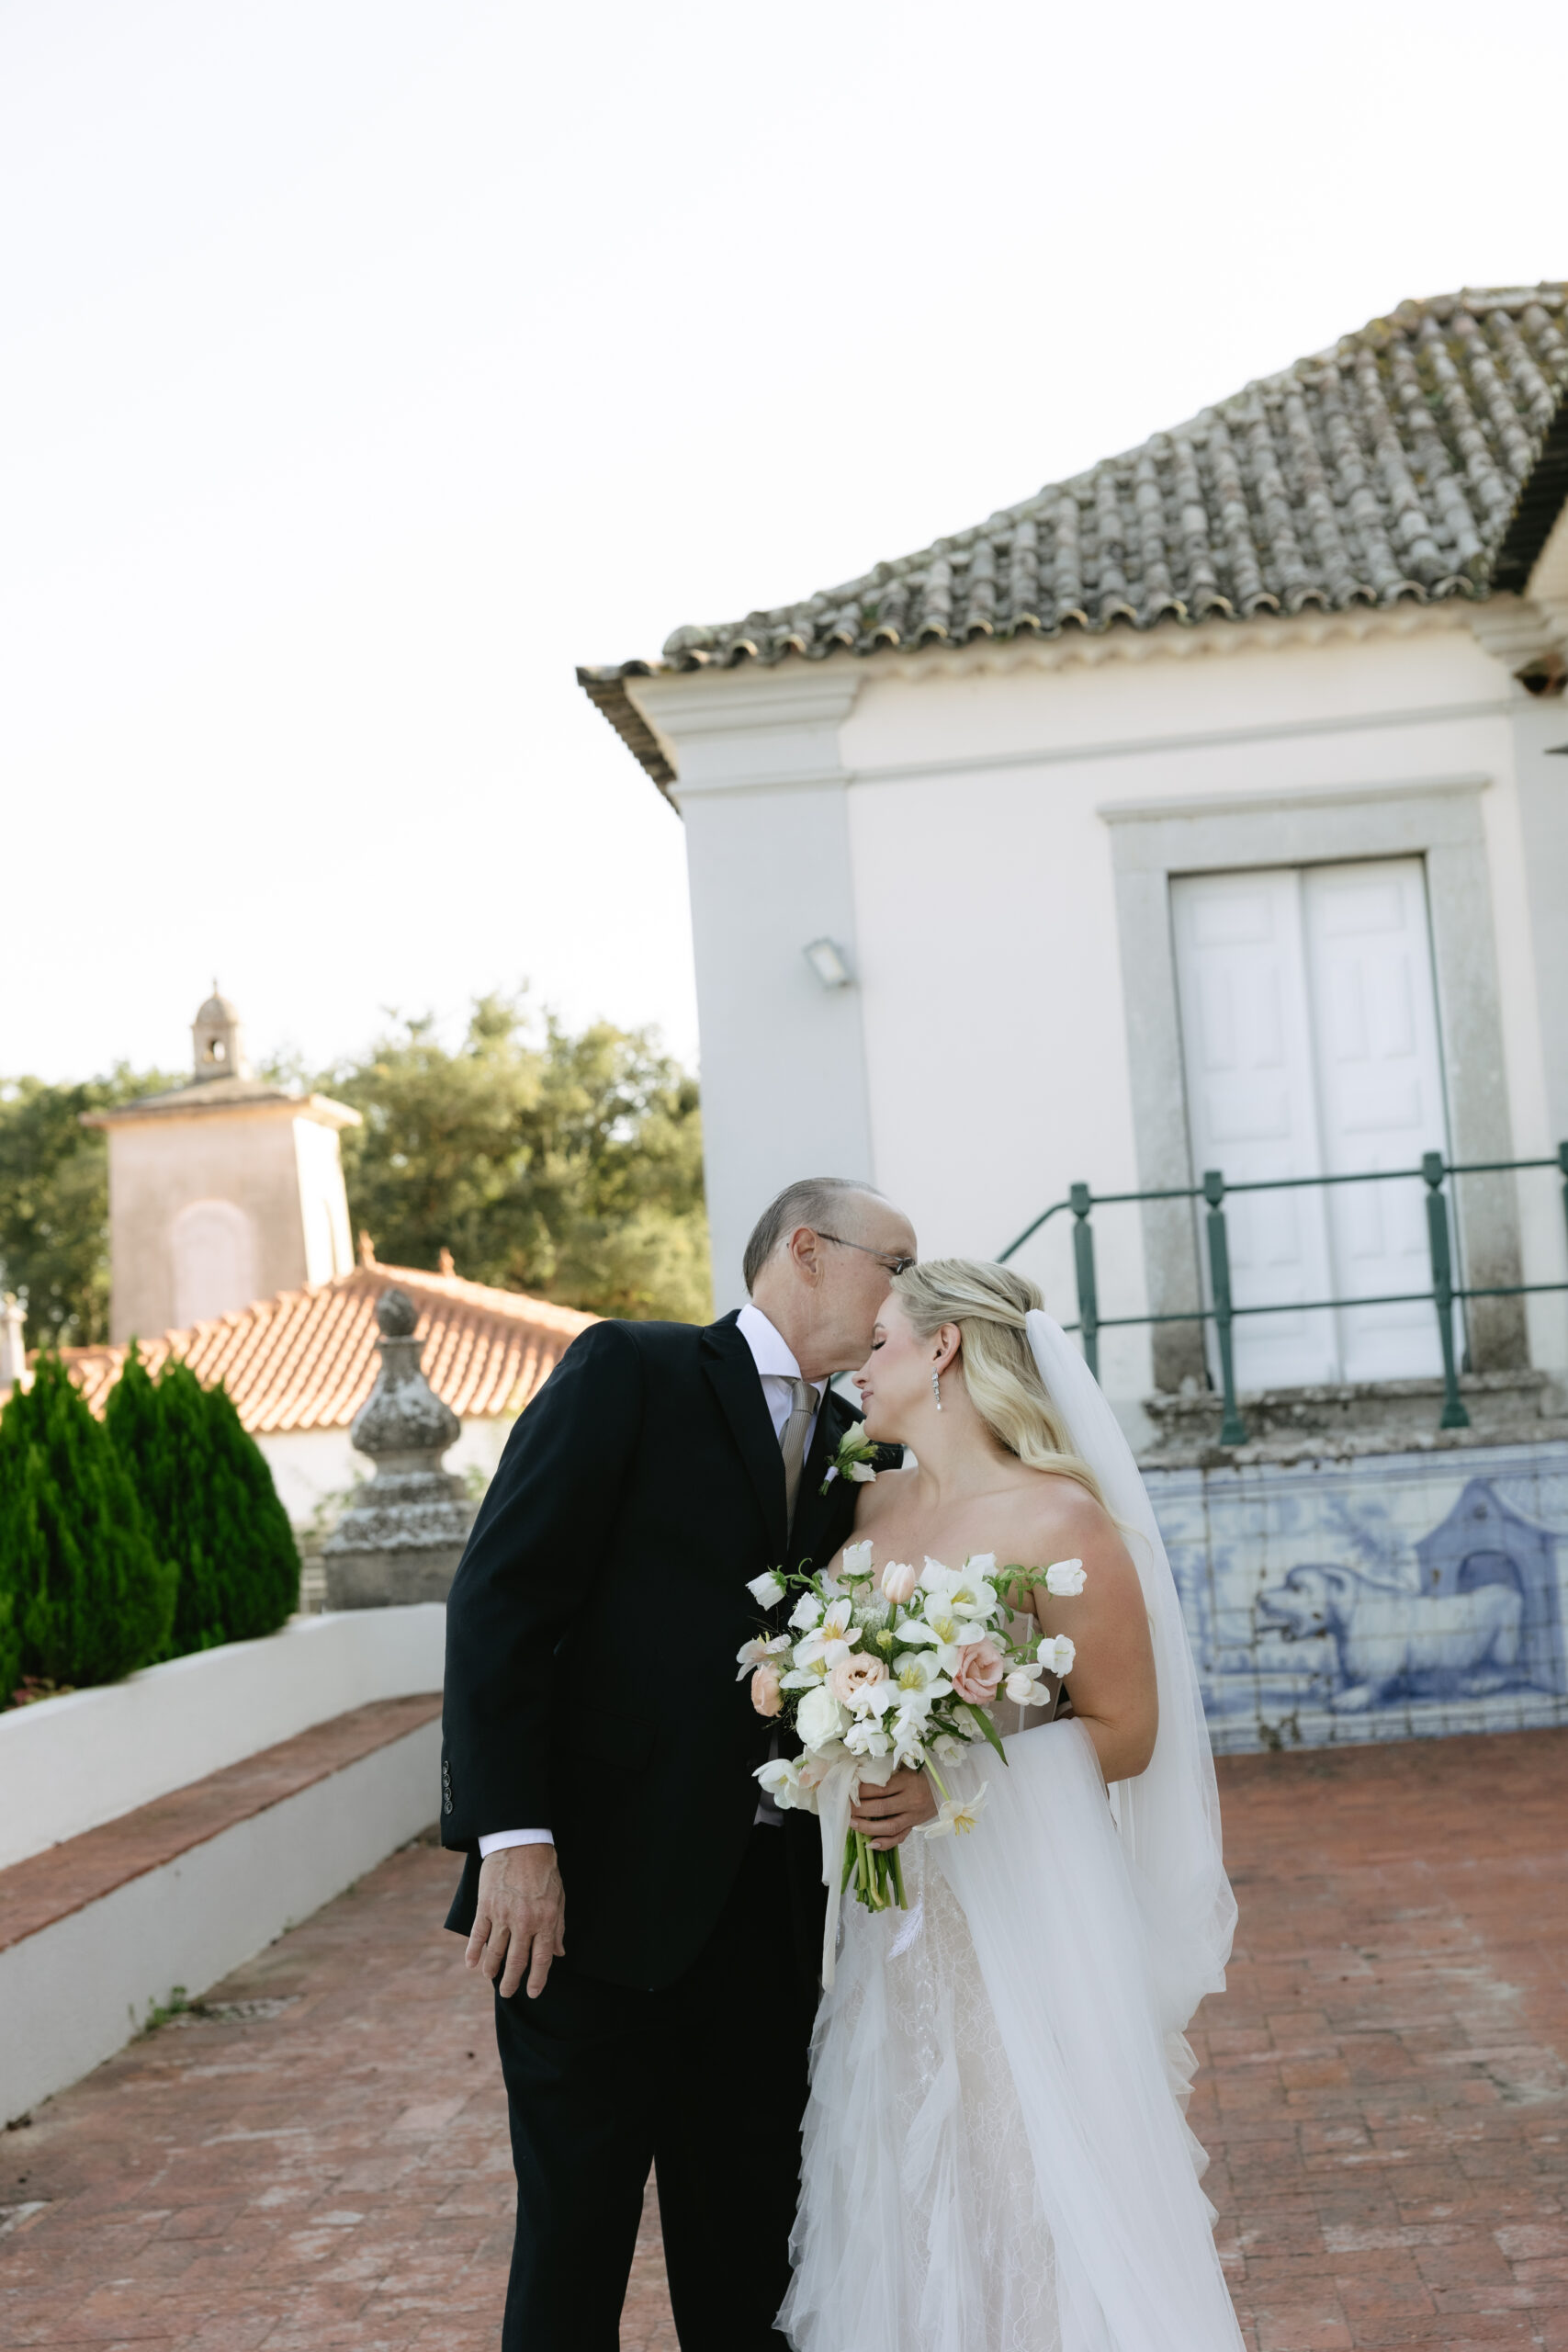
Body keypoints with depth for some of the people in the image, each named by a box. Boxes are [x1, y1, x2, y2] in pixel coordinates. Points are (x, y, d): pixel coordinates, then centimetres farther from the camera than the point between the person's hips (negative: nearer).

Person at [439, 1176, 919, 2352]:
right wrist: (515, 1839, -18)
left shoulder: (858, 1446, 13)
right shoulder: (630, 1370, -5)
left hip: (767, 1913, 6)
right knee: (574, 2243, 4)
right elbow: (501, 1599, -11)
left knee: (749, 2251, 13)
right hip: (601, 1895, -5)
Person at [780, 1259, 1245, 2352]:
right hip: (899, 1913, 6)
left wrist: (954, 1786, -20)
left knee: (1042, 2201, 0)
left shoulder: (1060, 1520, -12)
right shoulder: (875, 1505, 7)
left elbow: (1125, 1732, -9)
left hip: (1027, 1902, -6)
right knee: (910, 2202, 11)